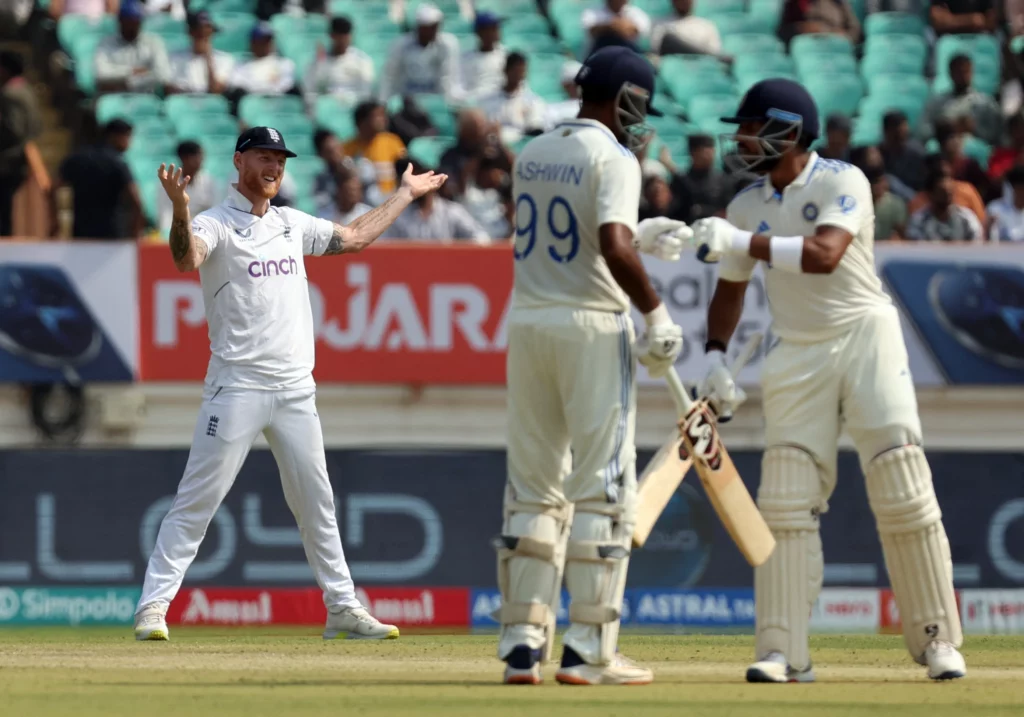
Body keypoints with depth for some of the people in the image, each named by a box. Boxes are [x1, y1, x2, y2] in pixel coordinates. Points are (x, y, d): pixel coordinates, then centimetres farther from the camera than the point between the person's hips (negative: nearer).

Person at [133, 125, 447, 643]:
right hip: (238, 383, -6)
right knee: (198, 499, -9)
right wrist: (180, 210, -46)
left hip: (296, 387, 6)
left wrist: (406, 193, 36)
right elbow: (186, 258, -27)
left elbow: (354, 237, 31)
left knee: (316, 502, 11)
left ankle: (342, 607, 19)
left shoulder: (292, 225, 16)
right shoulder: (215, 225, -5)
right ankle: (153, 606, -9)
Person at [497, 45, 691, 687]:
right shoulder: (613, 158, -9)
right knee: (603, 488, -2)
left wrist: (641, 235, 28)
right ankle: (588, 649, -4)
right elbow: (612, 247, -22)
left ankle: (523, 641, 5)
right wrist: (656, 313, -13)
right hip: (593, 326, -7)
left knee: (535, 487, 10)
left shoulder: (533, 155, 13)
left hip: (529, 323, 7)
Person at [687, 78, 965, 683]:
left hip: (866, 337, -4)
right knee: (785, 500, -5)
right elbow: (731, 288, 17)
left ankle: (936, 639, 1)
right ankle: (784, 651, -5)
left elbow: (824, 254, -26)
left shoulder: (842, 182, -9)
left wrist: (744, 242, -29)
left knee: (904, 491, -8)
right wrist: (716, 358, 4)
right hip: (797, 355, 5)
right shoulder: (746, 205, 8)